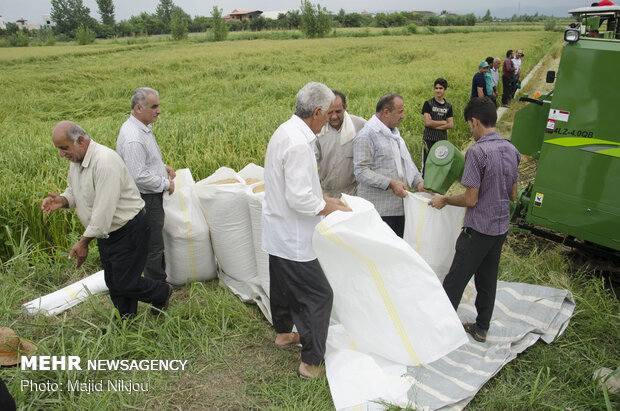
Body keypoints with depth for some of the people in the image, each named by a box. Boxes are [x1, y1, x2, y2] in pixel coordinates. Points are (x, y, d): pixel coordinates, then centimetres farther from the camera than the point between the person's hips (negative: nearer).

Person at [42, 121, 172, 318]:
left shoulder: (104, 161, -27)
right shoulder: (76, 160, 4)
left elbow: (103, 210, -29)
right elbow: (74, 192, 18)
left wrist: (84, 242, -23)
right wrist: (62, 200, -7)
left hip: (129, 231, -9)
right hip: (106, 231, 9)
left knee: (125, 283, -1)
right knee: (113, 282, 17)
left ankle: (163, 292, 26)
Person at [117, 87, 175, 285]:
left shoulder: (143, 128, 8)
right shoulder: (132, 138, -26)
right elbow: (139, 176, -28)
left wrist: (163, 167, 8)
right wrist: (166, 184, -17)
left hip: (152, 196, 11)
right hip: (145, 199, -11)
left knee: (154, 240, 22)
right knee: (153, 244, 3)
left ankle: (161, 280, 38)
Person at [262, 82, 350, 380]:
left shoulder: (285, 131, 6)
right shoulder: (298, 144, -26)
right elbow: (299, 198, -28)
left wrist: (324, 198, 11)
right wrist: (330, 209, -13)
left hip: (278, 230, 11)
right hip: (293, 237, -11)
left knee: (283, 284, 26)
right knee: (318, 296, -1)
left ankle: (283, 333, 48)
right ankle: (311, 363, 10)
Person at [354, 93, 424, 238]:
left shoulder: (394, 132, 17)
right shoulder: (366, 136, -12)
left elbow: (407, 161, 25)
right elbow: (361, 172, -19)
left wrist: (418, 181, 9)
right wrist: (390, 183, -24)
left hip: (398, 207, 8)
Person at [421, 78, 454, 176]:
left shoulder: (448, 106, 9)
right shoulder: (428, 104, -3)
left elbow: (451, 125, 0)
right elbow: (427, 122, -13)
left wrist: (435, 125, -11)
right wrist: (444, 122, -6)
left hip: (443, 139, 4)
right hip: (429, 139, -4)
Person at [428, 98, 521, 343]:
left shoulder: (477, 152, -20)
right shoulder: (511, 150, 5)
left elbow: (471, 199, -19)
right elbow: (513, 195, 12)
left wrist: (444, 200, -4)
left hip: (478, 228, -8)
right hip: (501, 226, 8)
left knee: (455, 280, 3)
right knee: (487, 279, 18)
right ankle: (481, 328, 30)